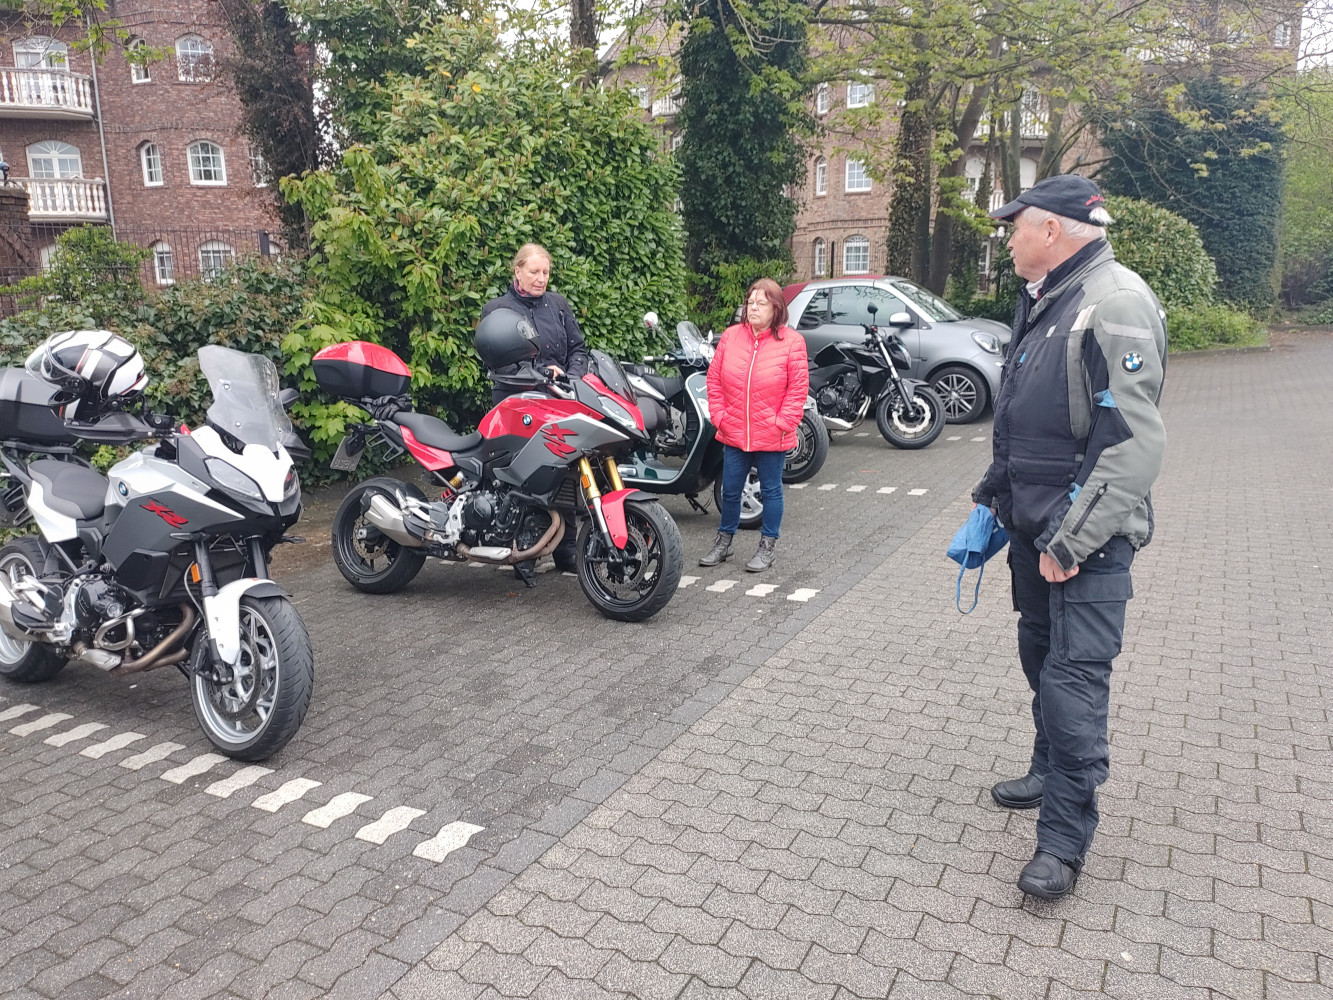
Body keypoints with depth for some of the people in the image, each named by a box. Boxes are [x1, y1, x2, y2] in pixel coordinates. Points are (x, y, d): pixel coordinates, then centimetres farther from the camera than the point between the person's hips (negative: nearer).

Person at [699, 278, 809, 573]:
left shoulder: (791, 341, -8)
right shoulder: (730, 336, 1)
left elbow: (799, 387, -8)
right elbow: (714, 379, 5)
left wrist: (782, 423, -12)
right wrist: (719, 416, -1)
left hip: (772, 437, -3)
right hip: (733, 434, 3)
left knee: (770, 490, 11)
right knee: (730, 490, 13)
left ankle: (768, 546, 25)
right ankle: (724, 540, 30)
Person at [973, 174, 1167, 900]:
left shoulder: (1115, 305, -18)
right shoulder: (1042, 303, 13)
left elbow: (1133, 445, -24)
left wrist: (1072, 541, -23)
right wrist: (993, 496, 19)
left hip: (1084, 539, -9)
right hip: (1034, 527, 10)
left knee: (1073, 683, -6)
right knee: (1040, 656, 21)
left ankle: (1064, 842, 7)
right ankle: (1051, 774, 41)